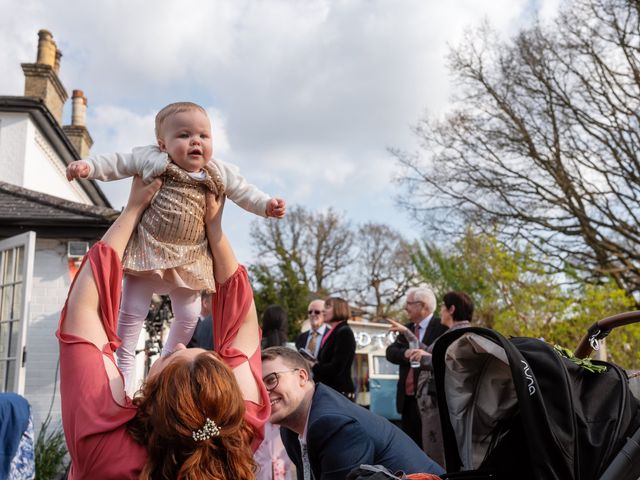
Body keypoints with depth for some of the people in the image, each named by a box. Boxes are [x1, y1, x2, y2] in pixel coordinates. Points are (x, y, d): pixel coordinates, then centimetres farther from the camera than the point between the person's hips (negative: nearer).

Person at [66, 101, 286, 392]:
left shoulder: (220, 174, -2)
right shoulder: (151, 159, -9)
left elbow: (243, 192, 6)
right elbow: (117, 164, -4)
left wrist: (266, 205, -8)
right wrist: (87, 166, -16)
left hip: (189, 258, 3)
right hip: (147, 250, -2)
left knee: (188, 316, 11)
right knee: (132, 310, 1)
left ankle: (168, 359, 38)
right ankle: (124, 363, 21)